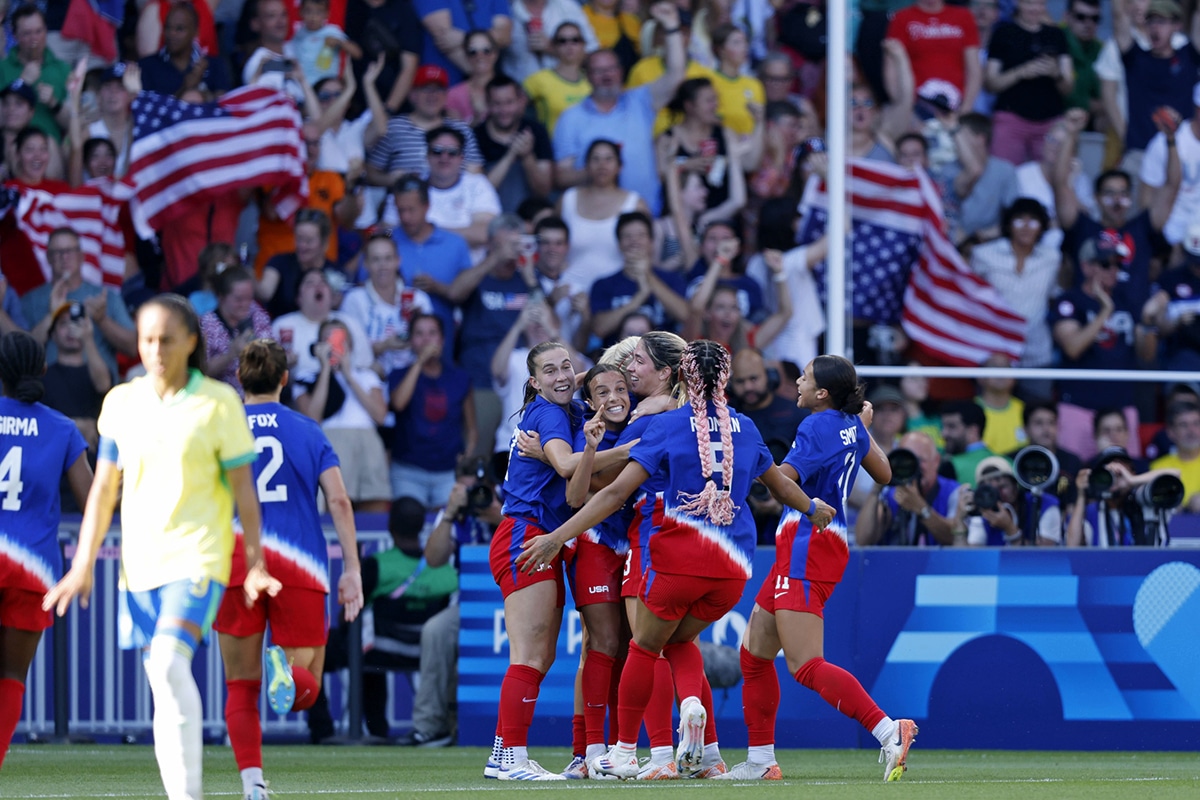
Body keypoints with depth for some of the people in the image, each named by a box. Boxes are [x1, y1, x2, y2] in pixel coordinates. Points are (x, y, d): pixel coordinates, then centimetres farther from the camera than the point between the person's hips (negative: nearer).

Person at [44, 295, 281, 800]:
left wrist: (255, 564, -4)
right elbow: (104, 488, 12)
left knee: (169, 664, -24)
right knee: (162, 690, 7)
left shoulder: (219, 403, -4)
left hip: (199, 556, -5)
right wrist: (83, 564, 8)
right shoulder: (121, 403, 7)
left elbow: (243, 488, -1)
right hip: (139, 563, 5)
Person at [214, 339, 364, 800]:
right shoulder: (308, 431, 10)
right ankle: (286, 666, -31)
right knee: (306, 690, 5)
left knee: (241, 688, 10)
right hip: (300, 566, 0)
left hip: (236, 561, 0)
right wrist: (352, 569, 1)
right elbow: (338, 501, 0)